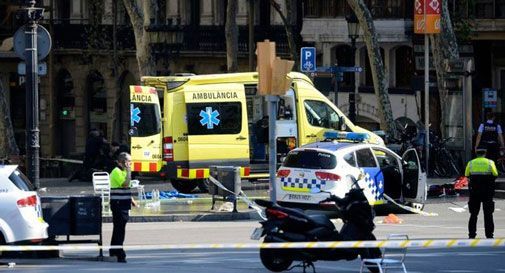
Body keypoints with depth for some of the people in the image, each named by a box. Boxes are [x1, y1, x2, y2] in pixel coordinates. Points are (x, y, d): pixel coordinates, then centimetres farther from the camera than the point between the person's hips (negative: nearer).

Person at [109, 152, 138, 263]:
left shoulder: (123, 171, 17)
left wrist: (132, 200, 20)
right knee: (119, 229, -11)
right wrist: (129, 171, -24)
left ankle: (114, 251, 28)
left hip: (123, 204, 10)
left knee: (118, 228, 17)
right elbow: (125, 184, -27)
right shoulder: (117, 172, -14)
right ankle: (120, 254, -13)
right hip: (118, 203, -10)